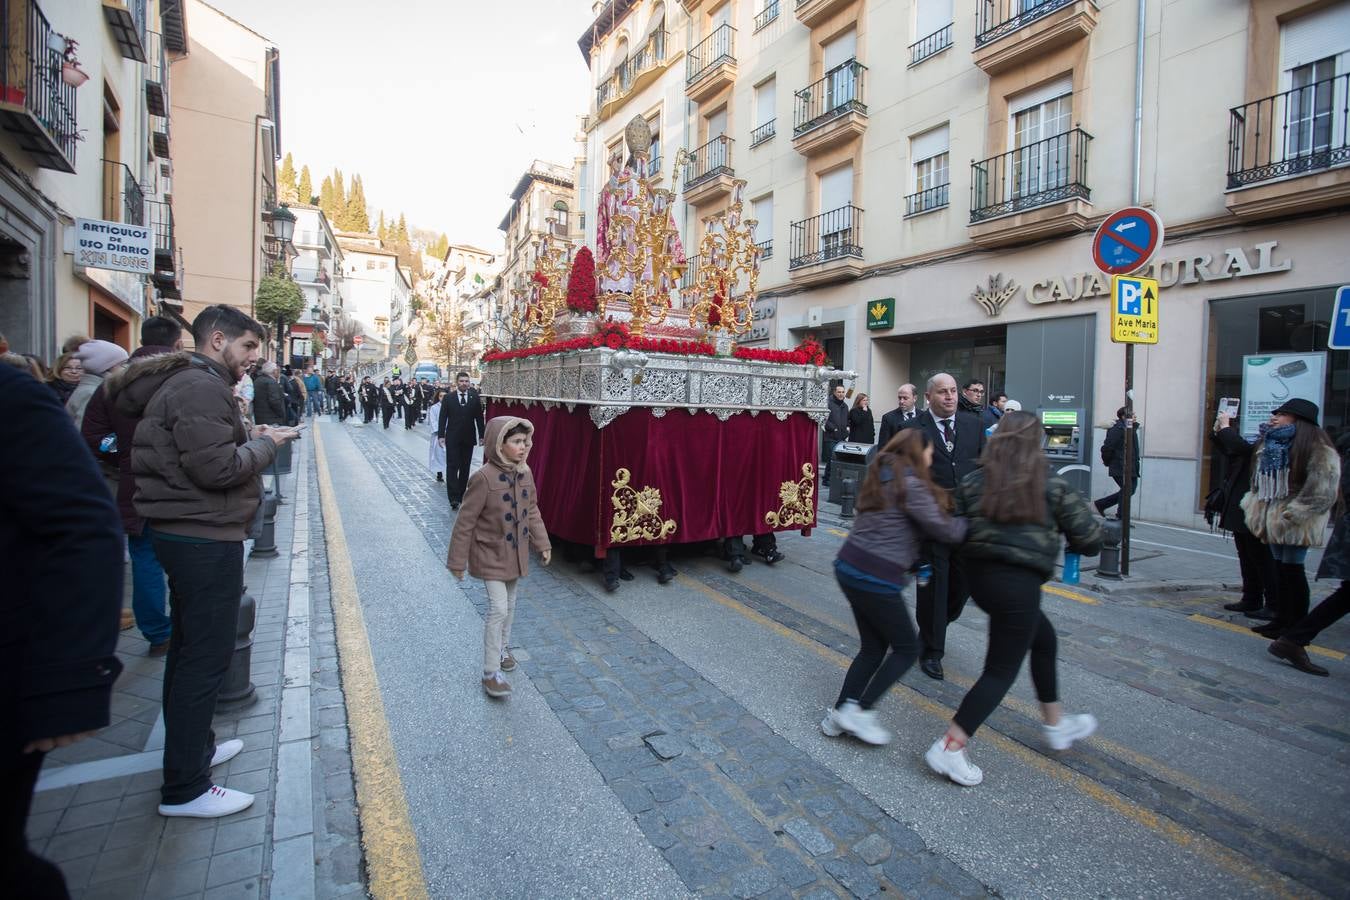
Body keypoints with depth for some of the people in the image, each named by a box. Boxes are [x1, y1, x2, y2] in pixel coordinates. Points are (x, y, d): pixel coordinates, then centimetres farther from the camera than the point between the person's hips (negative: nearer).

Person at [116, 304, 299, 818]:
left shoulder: (184, 382, 15)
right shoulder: (201, 387, -19)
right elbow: (217, 468, -26)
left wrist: (248, 439, 6)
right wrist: (263, 444, -12)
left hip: (189, 534, 11)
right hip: (205, 539, -11)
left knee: (189, 648, 21)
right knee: (206, 656, -2)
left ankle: (195, 746, 38)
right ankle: (184, 789, 10)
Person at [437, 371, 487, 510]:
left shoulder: (475, 397, 2)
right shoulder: (448, 397, 0)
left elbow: (479, 417, 4)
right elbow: (442, 418, 0)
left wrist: (482, 435, 2)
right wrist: (441, 435, -6)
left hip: (468, 438, 2)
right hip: (452, 438, -2)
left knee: (465, 467, 9)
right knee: (452, 467, -6)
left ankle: (461, 494, 19)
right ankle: (454, 497, -8)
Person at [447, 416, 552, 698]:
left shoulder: (524, 473, -4)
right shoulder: (484, 478, -24)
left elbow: (532, 511, 9)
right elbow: (465, 521, -17)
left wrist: (542, 543, 8)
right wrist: (457, 560, -11)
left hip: (516, 553, 7)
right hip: (491, 555, -6)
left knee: (509, 604, 21)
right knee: (498, 609, -7)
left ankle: (503, 647, 44)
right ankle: (491, 672, 6)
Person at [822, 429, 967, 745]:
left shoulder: (881, 477, 13)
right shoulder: (910, 485, -13)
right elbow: (945, 531, -9)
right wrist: (972, 521, 9)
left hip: (848, 567, 8)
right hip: (876, 578, -8)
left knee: (872, 647, 19)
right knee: (907, 648, 10)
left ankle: (839, 714, 19)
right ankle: (860, 710, 8)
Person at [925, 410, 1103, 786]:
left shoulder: (973, 481, 3)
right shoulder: (1051, 486, -4)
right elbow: (1087, 534, 2)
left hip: (978, 575, 6)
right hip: (1019, 582, -6)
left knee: (1044, 638, 28)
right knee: (1001, 670, 4)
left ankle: (1055, 724, 45)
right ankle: (949, 748, 2)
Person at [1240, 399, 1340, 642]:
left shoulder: (1317, 448, -12)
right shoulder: (1268, 445, 12)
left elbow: (1322, 490, -18)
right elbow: (1259, 483, 22)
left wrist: (1291, 514, -22)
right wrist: (1255, 509, 16)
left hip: (1296, 523, -7)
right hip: (1273, 520, 8)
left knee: (1293, 570, -1)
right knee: (1282, 569, 14)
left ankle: (1298, 626, 9)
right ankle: (1283, 619, 23)